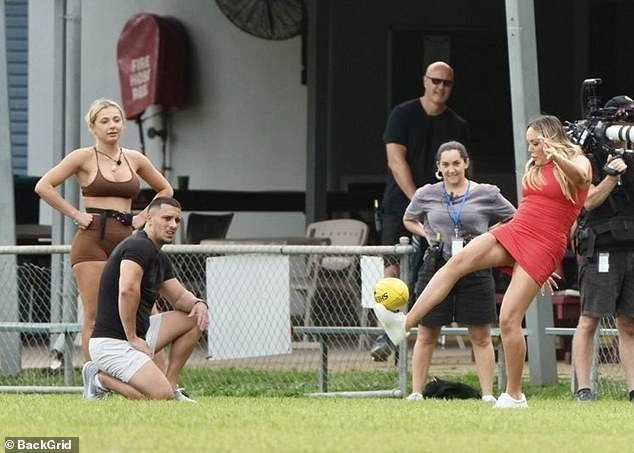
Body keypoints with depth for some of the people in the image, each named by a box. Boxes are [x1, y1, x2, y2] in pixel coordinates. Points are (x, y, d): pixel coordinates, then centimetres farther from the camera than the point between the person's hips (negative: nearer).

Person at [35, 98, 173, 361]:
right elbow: (44, 186, -6)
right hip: (93, 238, -4)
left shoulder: (134, 159, 13)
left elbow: (165, 190, 27)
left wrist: (142, 217, 13)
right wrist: (76, 214, -7)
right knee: (94, 316, -7)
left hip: (126, 240, 4)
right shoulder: (84, 157, 1)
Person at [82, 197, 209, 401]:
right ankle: (101, 378, -5)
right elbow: (127, 291, -30)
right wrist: (133, 338, -24)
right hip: (112, 342, -10)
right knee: (161, 396, -23)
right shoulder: (139, 247, -15)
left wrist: (198, 303, -1)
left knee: (195, 318, 13)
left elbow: (179, 296, 23)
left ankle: (170, 384, 11)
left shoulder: (160, 259, 17)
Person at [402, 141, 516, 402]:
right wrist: (426, 234, 6)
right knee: (427, 335, 4)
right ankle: (416, 392, 10)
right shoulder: (426, 195, 5)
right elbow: (409, 220, 24)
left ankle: (487, 394, 7)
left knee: (480, 336, 3)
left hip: (475, 270, -1)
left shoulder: (487, 195, 1)